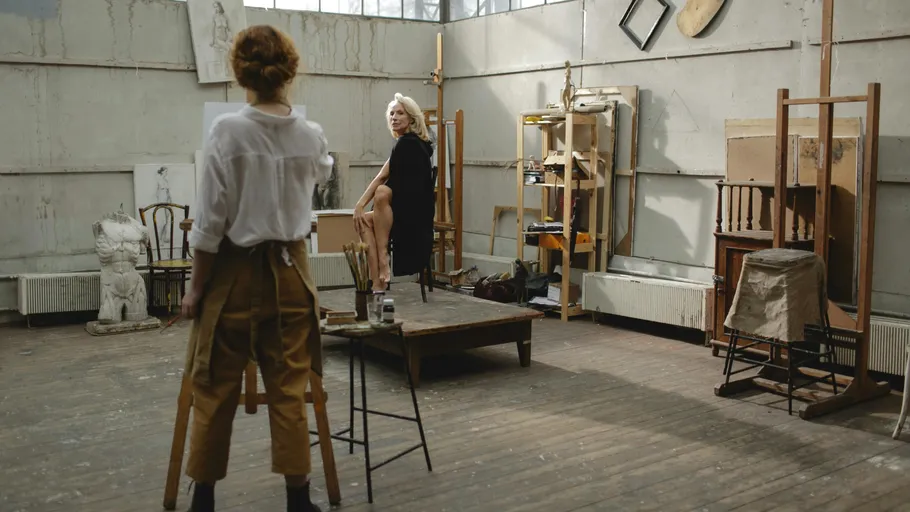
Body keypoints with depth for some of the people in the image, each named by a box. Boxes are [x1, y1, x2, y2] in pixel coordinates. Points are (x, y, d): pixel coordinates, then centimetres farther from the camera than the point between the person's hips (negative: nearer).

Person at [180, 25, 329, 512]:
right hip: (289, 271, 3)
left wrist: (196, 287, -2)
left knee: (215, 390, 11)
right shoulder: (310, 135, 0)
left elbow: (210, 221, -13)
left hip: (235, 273, -3)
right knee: (289, 390, 10)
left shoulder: (228, 130, -13)